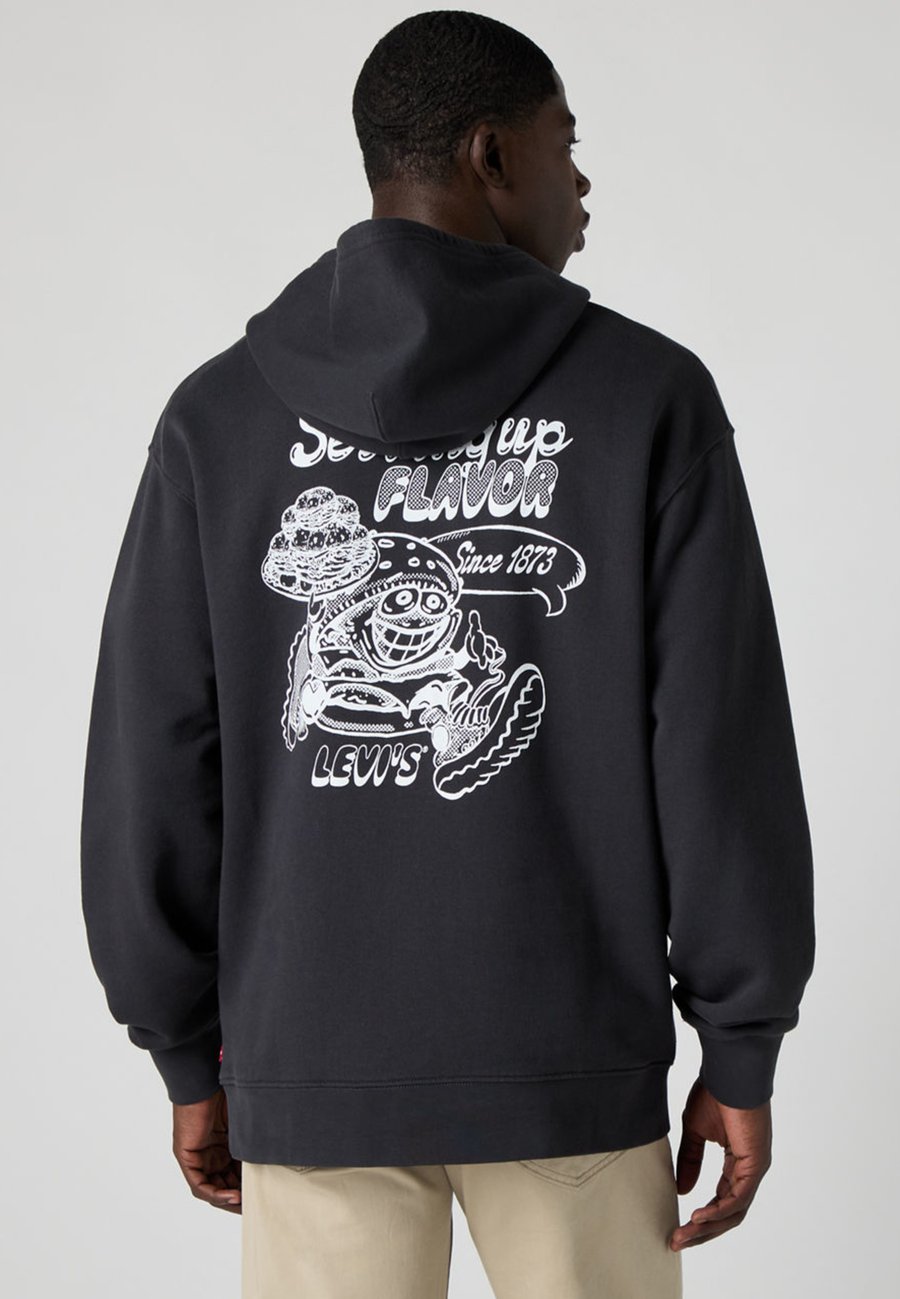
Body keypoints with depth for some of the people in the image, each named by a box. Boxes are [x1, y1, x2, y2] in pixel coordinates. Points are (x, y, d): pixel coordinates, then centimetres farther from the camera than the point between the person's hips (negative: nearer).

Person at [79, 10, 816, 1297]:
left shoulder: (219, 415, 0)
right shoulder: (649, 396, -5)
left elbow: (154, 764, 0)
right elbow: (724, 742, -8)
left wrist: (190, 1057, 9)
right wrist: (743, 1049, 1)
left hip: (313, 1065, 2)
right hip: (571, 1061, -1)